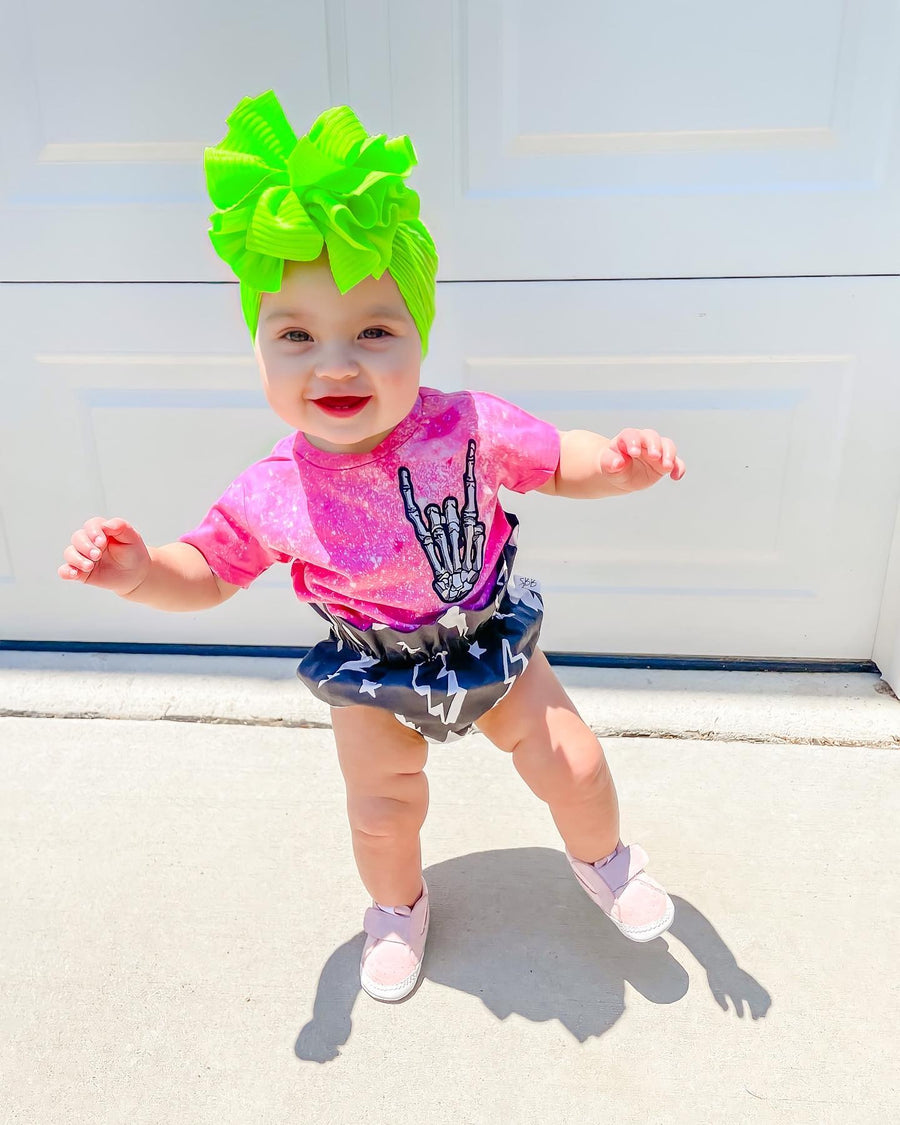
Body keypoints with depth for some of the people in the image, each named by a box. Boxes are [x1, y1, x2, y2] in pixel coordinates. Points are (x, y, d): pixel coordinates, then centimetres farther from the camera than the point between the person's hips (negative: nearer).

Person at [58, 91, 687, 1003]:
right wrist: (139, 572, -27)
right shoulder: (272, 495, -24)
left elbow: (558, 461, -10)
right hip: (374, 674, 0)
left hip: (492, 642, 1)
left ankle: (603, 859, 47)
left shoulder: (467, 428, -26)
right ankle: (398, 908, 50)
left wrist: (622, 461, -30)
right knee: (383, 809, 13)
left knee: (572, 763, 10)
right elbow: (208, 573, -7)